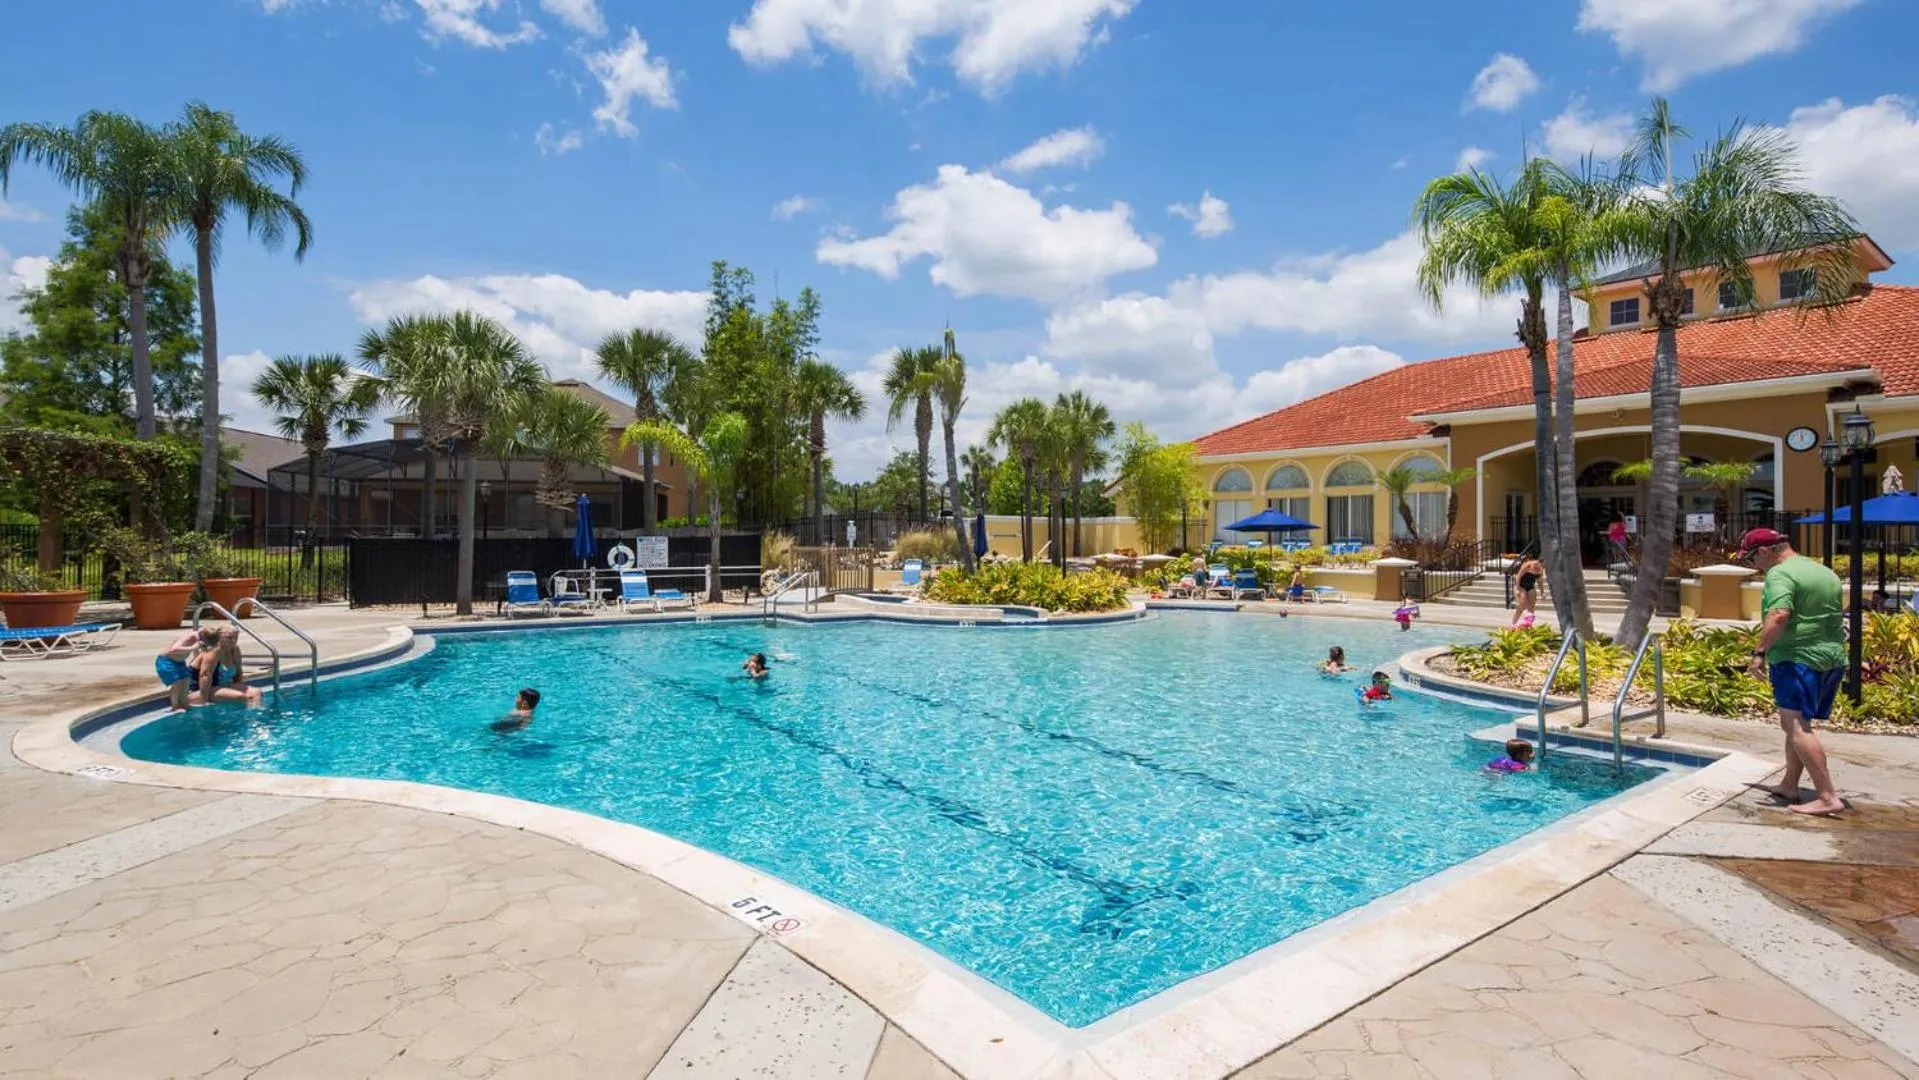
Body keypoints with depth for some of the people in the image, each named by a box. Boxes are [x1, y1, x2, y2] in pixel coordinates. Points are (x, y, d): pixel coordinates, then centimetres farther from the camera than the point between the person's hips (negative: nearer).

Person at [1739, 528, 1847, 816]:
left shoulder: (1779, 574, -12)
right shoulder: (1825, 572, 19)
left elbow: (1779, 616, -25)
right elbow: (1837, 615, 29)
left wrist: (1760, 652, -22)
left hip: (1797, 657, -10)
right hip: (1833, 657, 10)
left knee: (1796, 725, -10)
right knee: (1797, 724, 17)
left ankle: (1827, 797, -14)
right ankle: (1789, 786, 24)